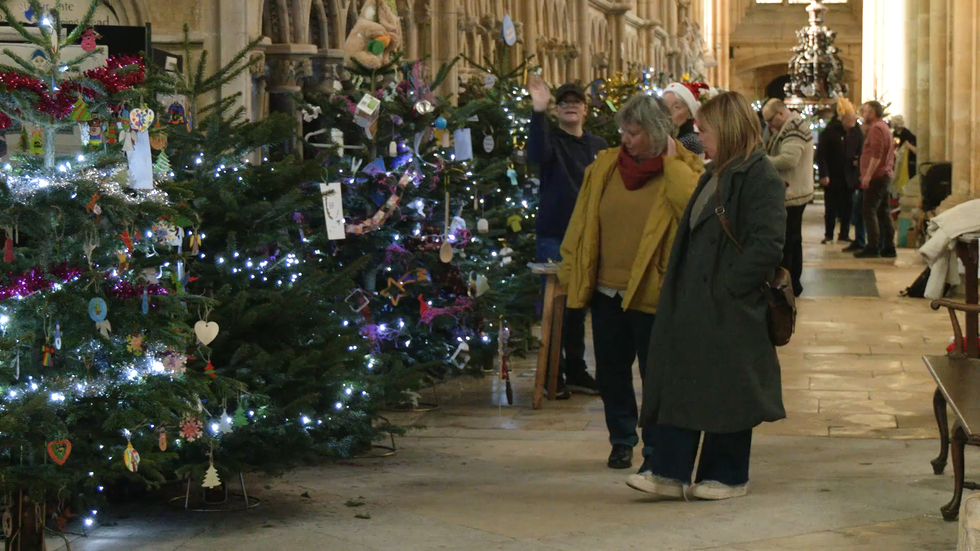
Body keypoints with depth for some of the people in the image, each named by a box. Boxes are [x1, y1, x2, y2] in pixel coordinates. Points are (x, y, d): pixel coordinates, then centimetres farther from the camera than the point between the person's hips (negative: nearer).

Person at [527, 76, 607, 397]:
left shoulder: (598, 147, 11)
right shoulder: (552, 140, -2)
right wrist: (538, 112, -38)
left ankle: (576, 371, 19)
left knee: (579, 306, 11)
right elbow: (537, 155, -26)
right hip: (554, 236, -4)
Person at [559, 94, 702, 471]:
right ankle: (622, 441, 29)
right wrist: (570, 273, 8)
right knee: (611, 372, 12)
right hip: (606, 290, 4)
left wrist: (670, 161, -18)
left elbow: (696, 205, -27)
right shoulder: (605, 165, 7)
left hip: (651, 294, -4)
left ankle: (656, 447, 19)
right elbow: (581, 222, 11)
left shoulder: (684, 169, -4)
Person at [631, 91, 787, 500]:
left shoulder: (759, 176, -14)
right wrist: (679, 290, 12)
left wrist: (727, 286, -19)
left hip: (731, 310, -9)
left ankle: (728, 476, 16)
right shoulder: (715, 175, 15)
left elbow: (768, 244, -22)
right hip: (694, 304, 9)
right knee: (679, 382, 6)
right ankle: (670, 472, 10)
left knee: (727, 391, 2)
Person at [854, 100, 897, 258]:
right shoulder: (885, 127, 21)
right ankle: (888, 247, 11)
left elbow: (876, 155, -21)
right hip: (885, 174, 10)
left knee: (870, 211, -9)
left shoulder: (876, 128, -12)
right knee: (884, 212, 10)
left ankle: (873, 248, -12)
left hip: (876, 176, -10)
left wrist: (868, 175, -22)